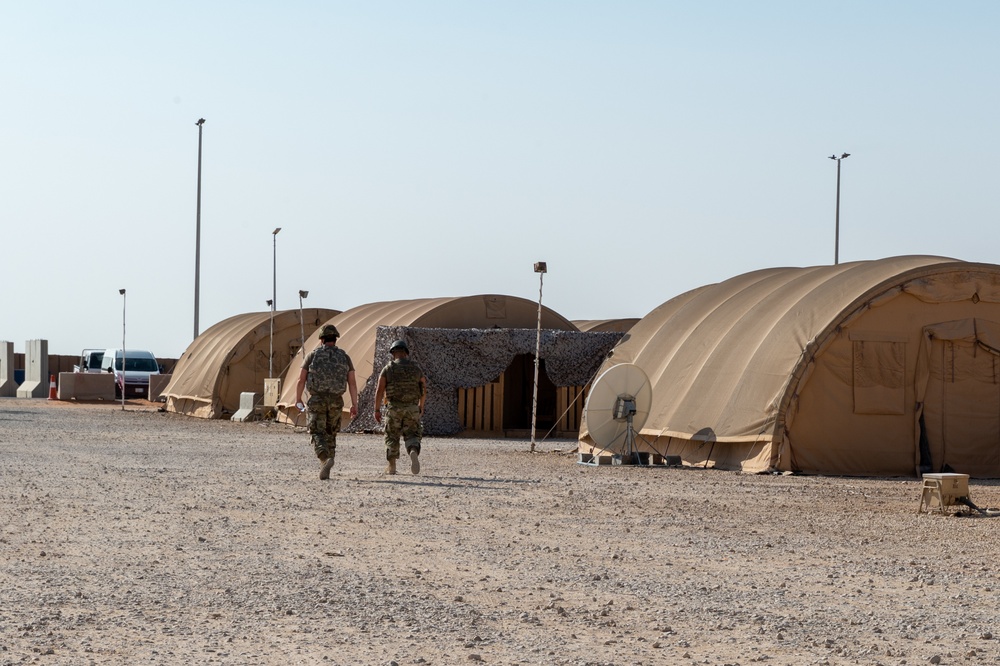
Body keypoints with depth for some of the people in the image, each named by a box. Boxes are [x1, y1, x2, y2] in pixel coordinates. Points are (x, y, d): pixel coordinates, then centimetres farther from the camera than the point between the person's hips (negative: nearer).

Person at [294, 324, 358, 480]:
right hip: (336, 401, 2)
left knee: (318, 433, -2)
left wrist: (298, 399, 14)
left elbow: (301, 380, 1)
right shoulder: (344, 356, 7)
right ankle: (325, 470, 16)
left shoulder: (313, 355, 2)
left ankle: (325, 459, -30)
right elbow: (352, 382, 0)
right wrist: (354, 404, 2)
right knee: (330, 434, 16)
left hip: (317, 399, -2)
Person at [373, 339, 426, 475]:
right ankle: (414, 453, -25)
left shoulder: (388, 369, -4)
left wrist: (377, 410, -1)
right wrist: (421, 406, 22)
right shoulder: (416, 368, 4)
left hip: (393, 408, -1)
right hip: (412, 408, 1)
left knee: (392, 437, 13)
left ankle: (391, 466, 16)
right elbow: (424, 390, 7)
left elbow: (379, 390, -8)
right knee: (412, 436, 6)